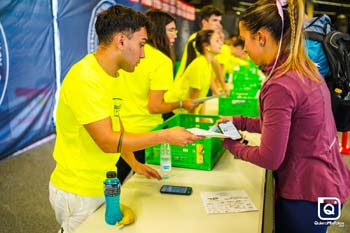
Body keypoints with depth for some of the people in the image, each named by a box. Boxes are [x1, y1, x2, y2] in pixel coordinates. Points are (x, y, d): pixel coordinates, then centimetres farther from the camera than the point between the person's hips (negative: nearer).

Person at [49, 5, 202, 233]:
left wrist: (134, 164, 12)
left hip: (105, 184, 8)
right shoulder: (85, 79, -25)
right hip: (79, 193, -8)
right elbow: (107, 141, -26)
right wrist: (165, 136, -22)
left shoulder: (111, 74, 4)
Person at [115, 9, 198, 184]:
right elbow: (154, 107, -21)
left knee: (115, 182, 19)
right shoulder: (162, 61, -18)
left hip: (119, 129, 6)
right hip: (143, 133, -6)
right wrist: (181, 104, -7)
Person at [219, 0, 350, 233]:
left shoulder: (280, 85, -26)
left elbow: (270, 158, -22)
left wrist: (232, 145, -6)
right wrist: (240, 122, 10)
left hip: (307, 196, -9)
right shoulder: (305, 69, 2)